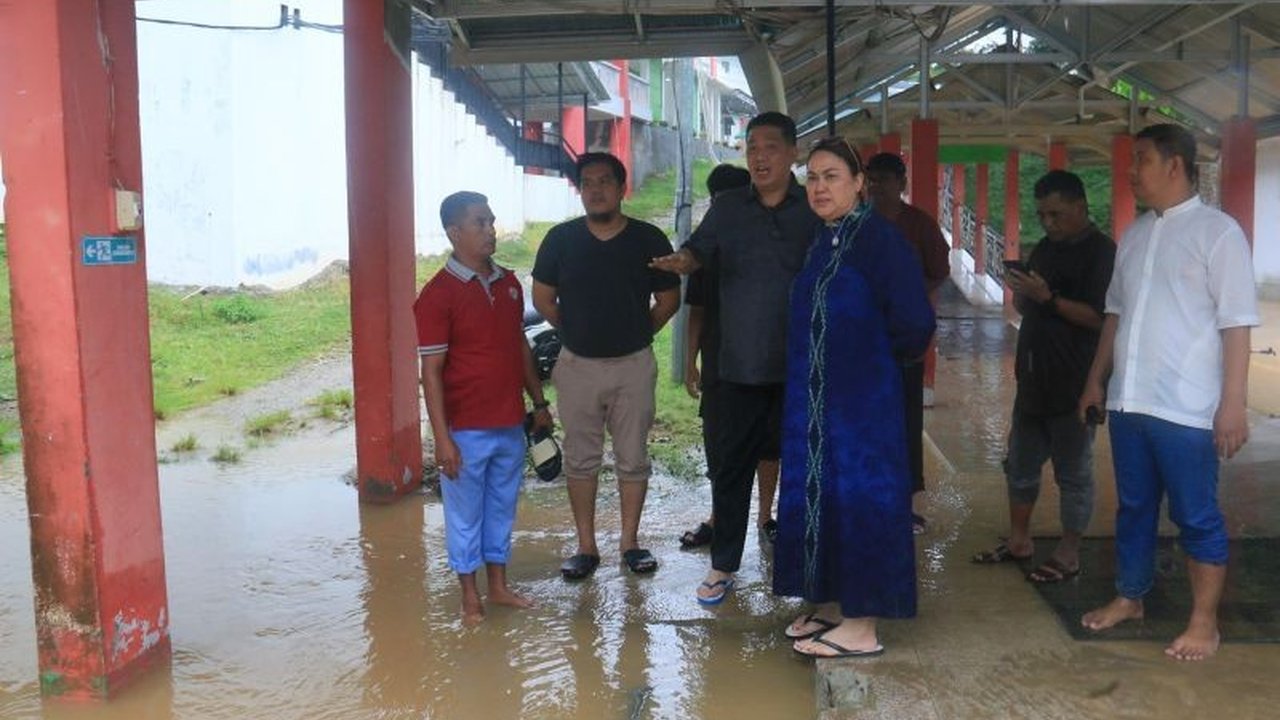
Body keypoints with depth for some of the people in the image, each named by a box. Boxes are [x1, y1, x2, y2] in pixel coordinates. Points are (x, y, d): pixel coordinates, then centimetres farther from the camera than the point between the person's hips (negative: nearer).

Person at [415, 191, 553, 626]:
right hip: (466, 430, -6)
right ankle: (470, 597, 22)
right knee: (465, 514, 8)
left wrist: (538, 402, 16)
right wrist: (442, 438, -17)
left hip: (510, 425, 6)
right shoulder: (438, 295, -14)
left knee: (502, 507, 17)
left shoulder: (508, 283, 6)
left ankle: (498, 586, 32)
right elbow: (431, 371, -15)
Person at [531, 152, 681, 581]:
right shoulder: (561, 239, 0)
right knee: (580, 460, 8)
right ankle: (586, 546, 18)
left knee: (633, 458, 7)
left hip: (633, 364, -1)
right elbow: (543, 298, 8)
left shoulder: (648, 239, -2)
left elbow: (669, 300, 5)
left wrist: (637, 334, 6)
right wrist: (577, 333, 8)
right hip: (577, 365, 1)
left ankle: (630, 542, 21)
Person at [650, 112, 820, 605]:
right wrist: (682, 262, -26)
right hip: (739, 366, 1)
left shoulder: (815, 210, 1)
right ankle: (723, 566, 19)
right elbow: (699, 251, -2)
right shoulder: (728, 208, 7)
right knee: (731, 466, 7)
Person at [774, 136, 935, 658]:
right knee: (817, 492, 13)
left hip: (861, 397, -8)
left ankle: (862, 625, 6)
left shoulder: (877, 236, -13)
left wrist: (882, 358, -1)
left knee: (857, 495, -3)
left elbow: (913, 321, -16)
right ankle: (831, 603, 27)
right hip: (812, 395, 8)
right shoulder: (819, 241, 11)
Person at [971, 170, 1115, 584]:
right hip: (1034, 379, 8)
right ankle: (1018, 541, 27)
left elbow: (1100, 317, -19)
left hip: (1073, 386, -8)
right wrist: (1020, 292, -2)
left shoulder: (1101, 252, -11)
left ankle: (1069, 555, 14)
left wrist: (1048, 297, -24)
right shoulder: (1045, 249, 13)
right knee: (1020, 465, 15)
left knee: (1073, 472, 4)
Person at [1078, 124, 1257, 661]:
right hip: (1128, 401, 6)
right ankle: (1129, 597, 32)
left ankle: (1204, 622, 18)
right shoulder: (1135, 234, 11)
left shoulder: (1217, 232, -8)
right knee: (1133, 507, 17)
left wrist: (1233, 404, -16)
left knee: (1197, 517, 5)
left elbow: (1236, 326, -11)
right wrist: (1096, 380, 16)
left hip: (1186, 409, -6)